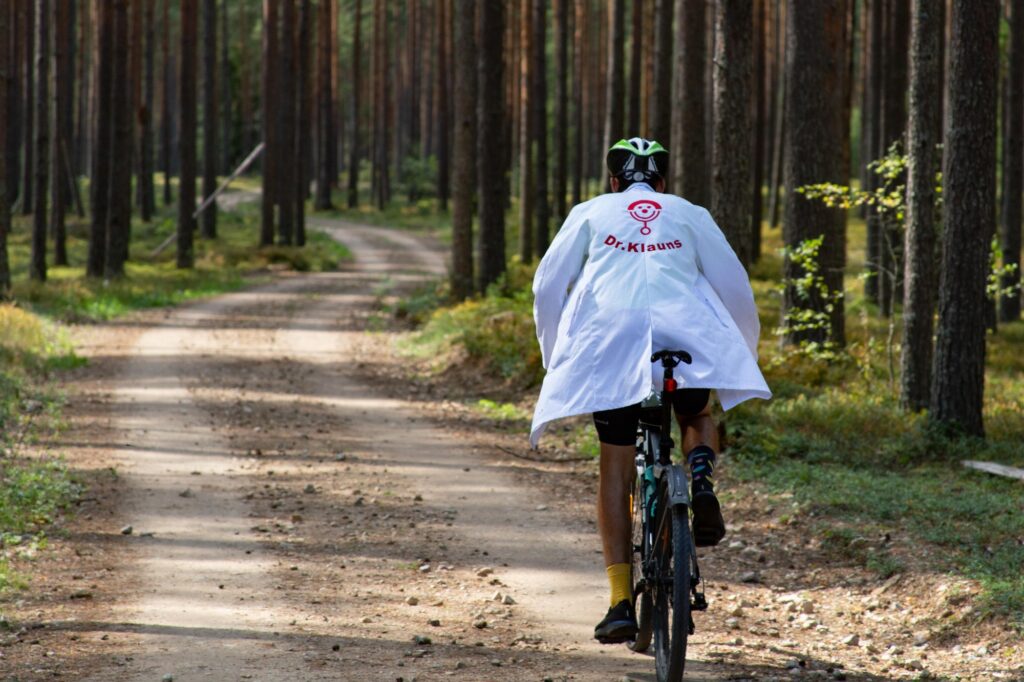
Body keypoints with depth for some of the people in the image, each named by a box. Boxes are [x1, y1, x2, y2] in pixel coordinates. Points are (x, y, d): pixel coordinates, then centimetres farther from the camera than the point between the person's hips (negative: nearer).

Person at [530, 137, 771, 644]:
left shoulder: (591, 213, 21)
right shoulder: (690, 216, 22)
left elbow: (548, 284, 15)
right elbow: (735, 287, 18)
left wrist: (555, 356, 24)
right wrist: (744, 353, 30)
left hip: (610, 337, 0)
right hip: (685, 333, 1)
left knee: (615, 470, 6)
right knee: (697, 416, 31)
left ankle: (621, 601, -1)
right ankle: (701, 476, -4)